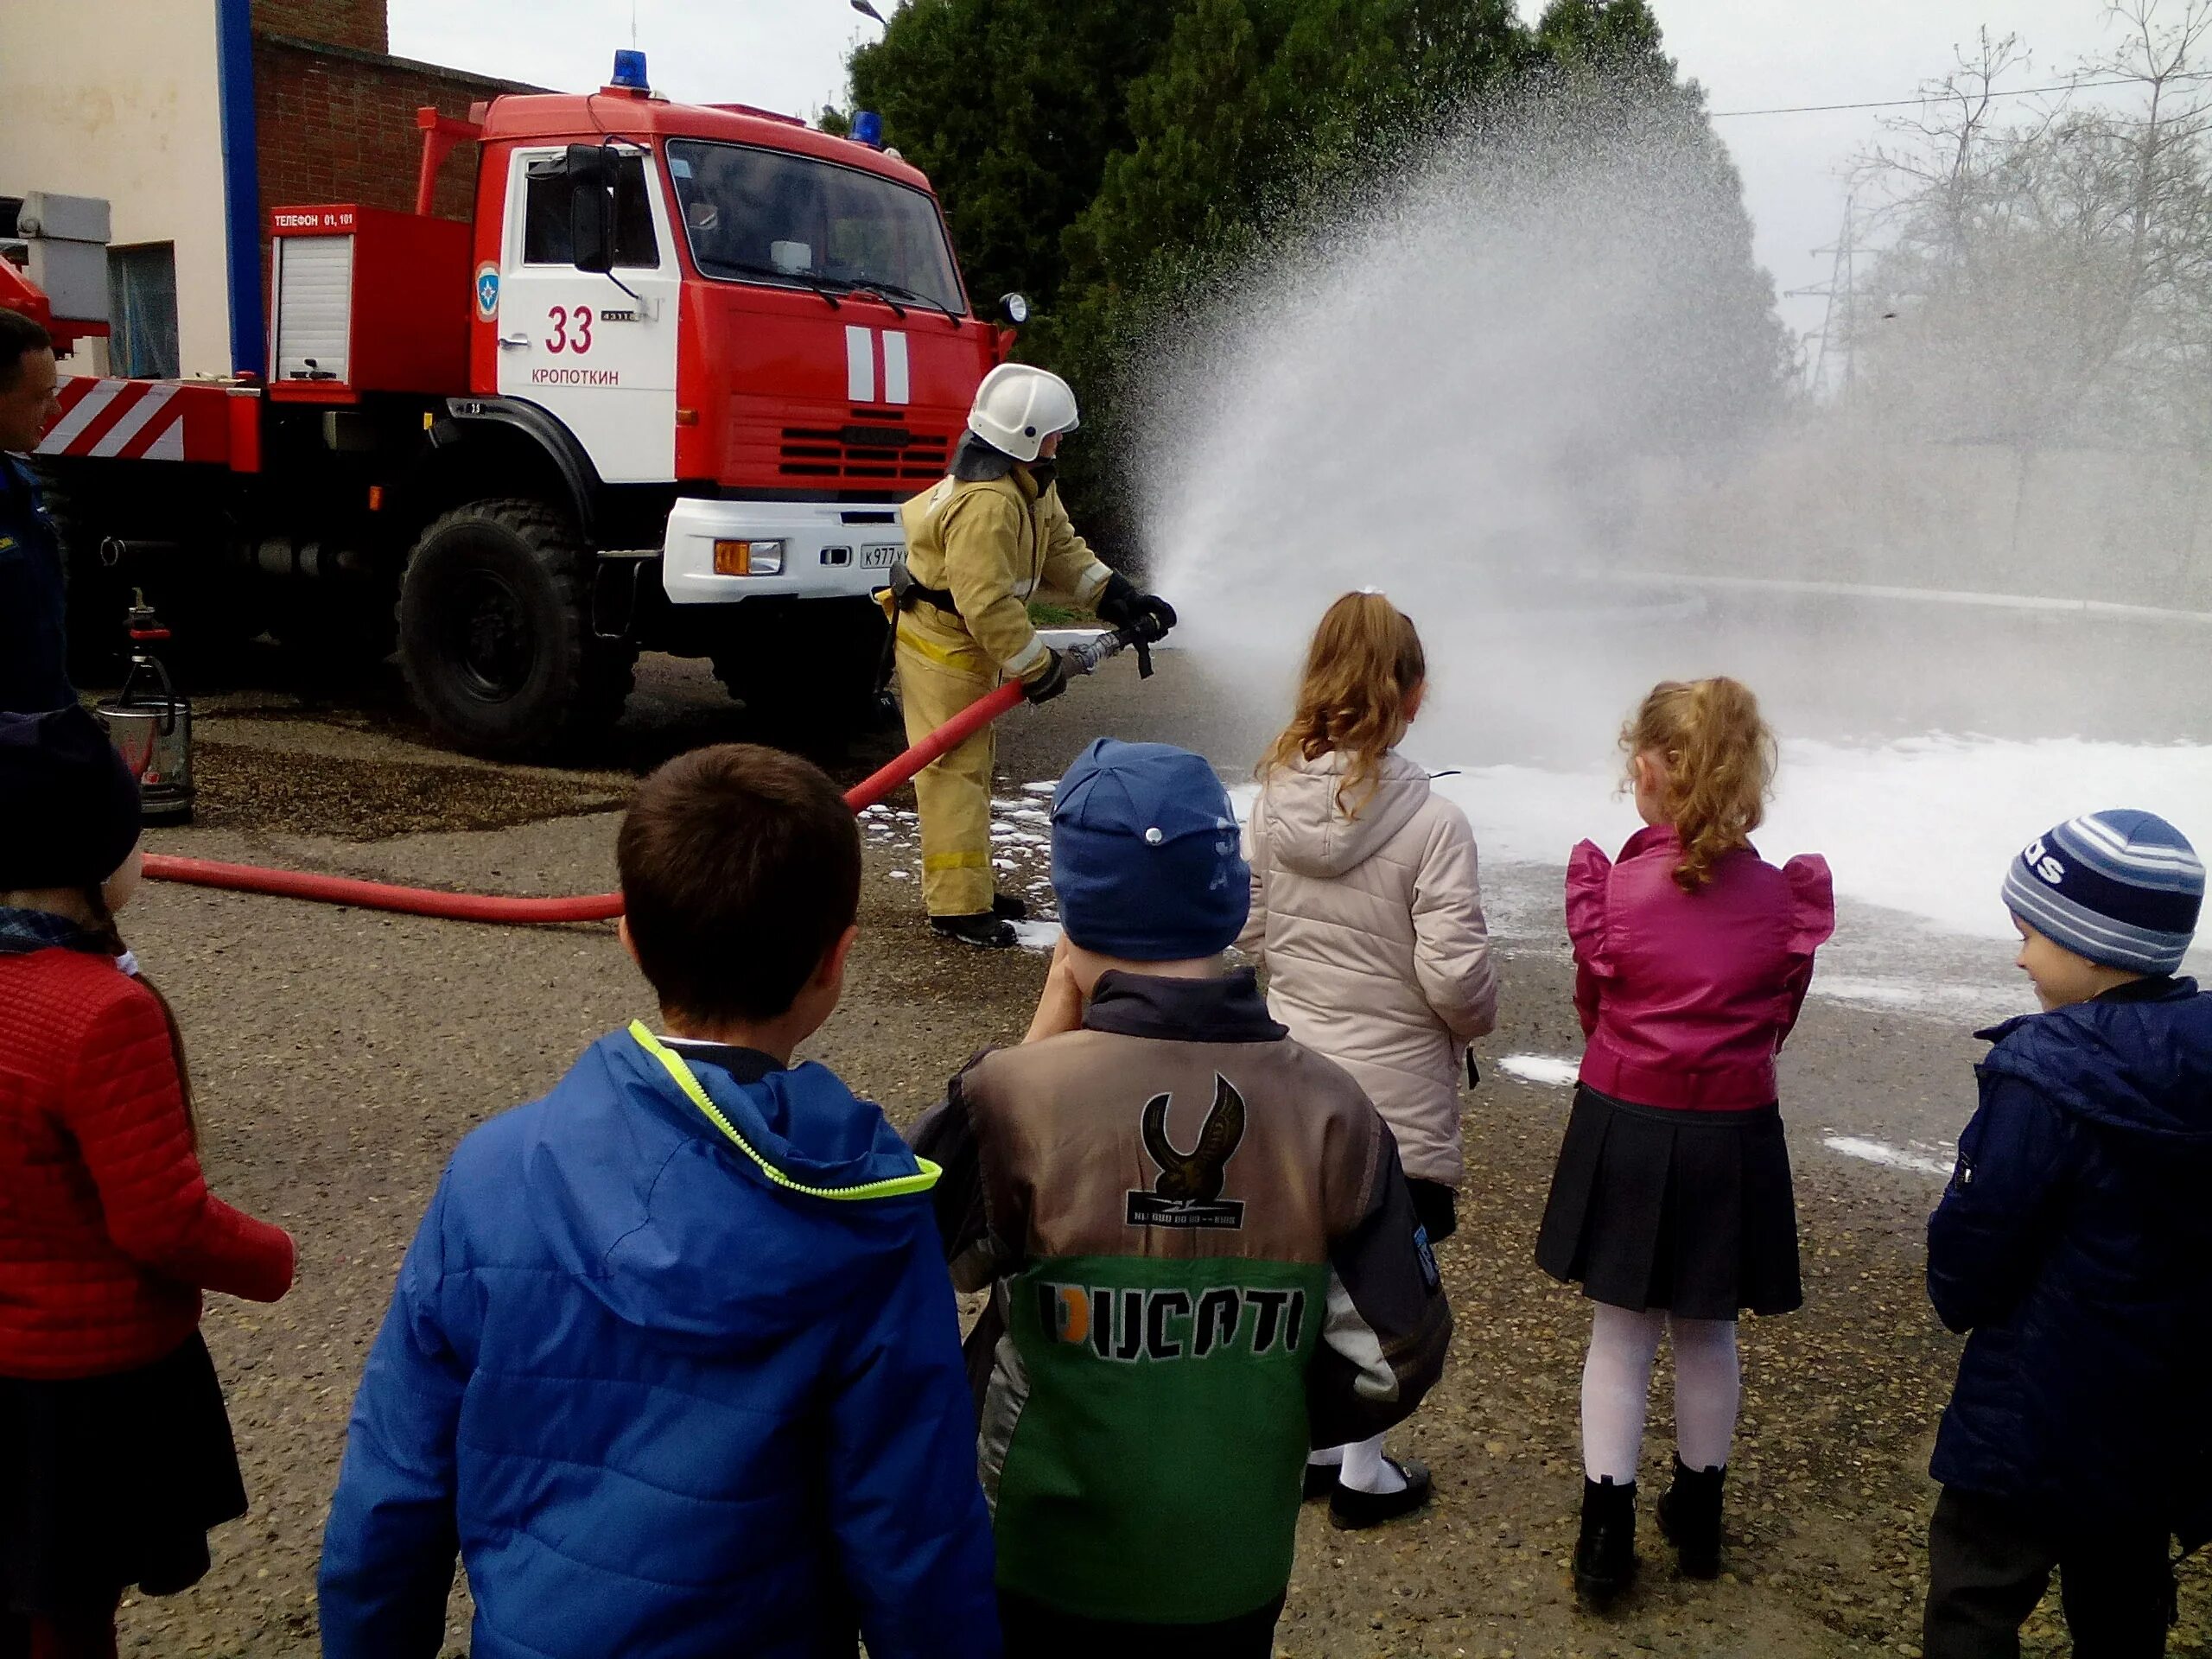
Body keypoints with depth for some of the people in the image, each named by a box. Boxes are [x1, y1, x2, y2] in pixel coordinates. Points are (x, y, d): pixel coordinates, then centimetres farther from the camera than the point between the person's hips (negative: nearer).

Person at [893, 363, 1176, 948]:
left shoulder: (1030, 484, 4)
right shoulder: (987, 504, -30)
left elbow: (1063, 548, 10)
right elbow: (986, 603, -32)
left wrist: (1119, 598, 0)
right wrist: (1035, 665, -24)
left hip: (970, 643, 11)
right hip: (940, 643, -11)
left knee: (972, 766, 17)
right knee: (953, 770, -8)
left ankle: (970, 889, 28)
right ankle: (957, 906, -4)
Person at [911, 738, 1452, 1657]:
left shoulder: (1016, 1099, -25)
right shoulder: (1329, 1109, -16)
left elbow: (926, 1248, -5)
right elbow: (1393, 1360, -11)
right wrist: (1258, 1424, 7)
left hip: (1044, 1566, -2)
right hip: (1233, 1574, 2)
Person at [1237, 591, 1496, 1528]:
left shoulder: (1274, 802, -6)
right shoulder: (1432, 824, -21)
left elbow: (1247, 936, 3)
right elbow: (1454, 975, -21)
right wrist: (1478, 1020, 0)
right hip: (1397, 1094, -5)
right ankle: (1362, 1472, 25)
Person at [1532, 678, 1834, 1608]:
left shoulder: (1611, 889, -15)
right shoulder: (1783, 900, -8)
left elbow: (1592, 1009, 0)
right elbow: (1776, 1022, 5)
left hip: (1625, 1132, -2)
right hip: (1732, 1138, 2)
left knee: (1621, 1333, 12)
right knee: (1707, 1334, 19)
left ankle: (1607, 1537, 16)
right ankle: (1698, 1518, 36)